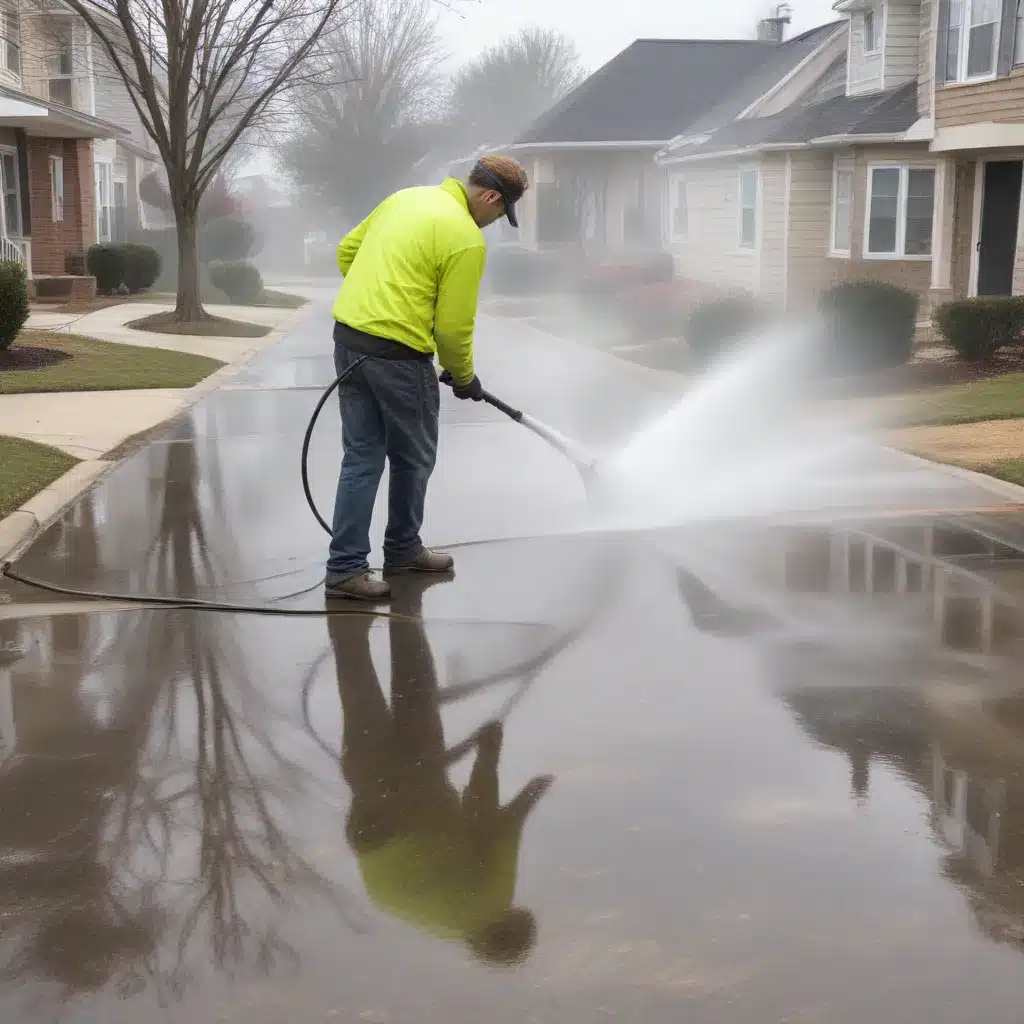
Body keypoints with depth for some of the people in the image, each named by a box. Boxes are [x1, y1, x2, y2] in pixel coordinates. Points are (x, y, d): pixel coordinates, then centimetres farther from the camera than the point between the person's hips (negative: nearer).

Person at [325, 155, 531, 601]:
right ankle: (403, 549, 29)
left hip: (348, 334, 8)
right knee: (413, 458, 14)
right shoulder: (467, 239, -12)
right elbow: (453, 325, -10)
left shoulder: (406, 197, 12)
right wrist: (464, 376, 7)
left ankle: (345, 566, 11)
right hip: (397, 353, -8)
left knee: (361, 458, 10)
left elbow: (346, 251, 19)